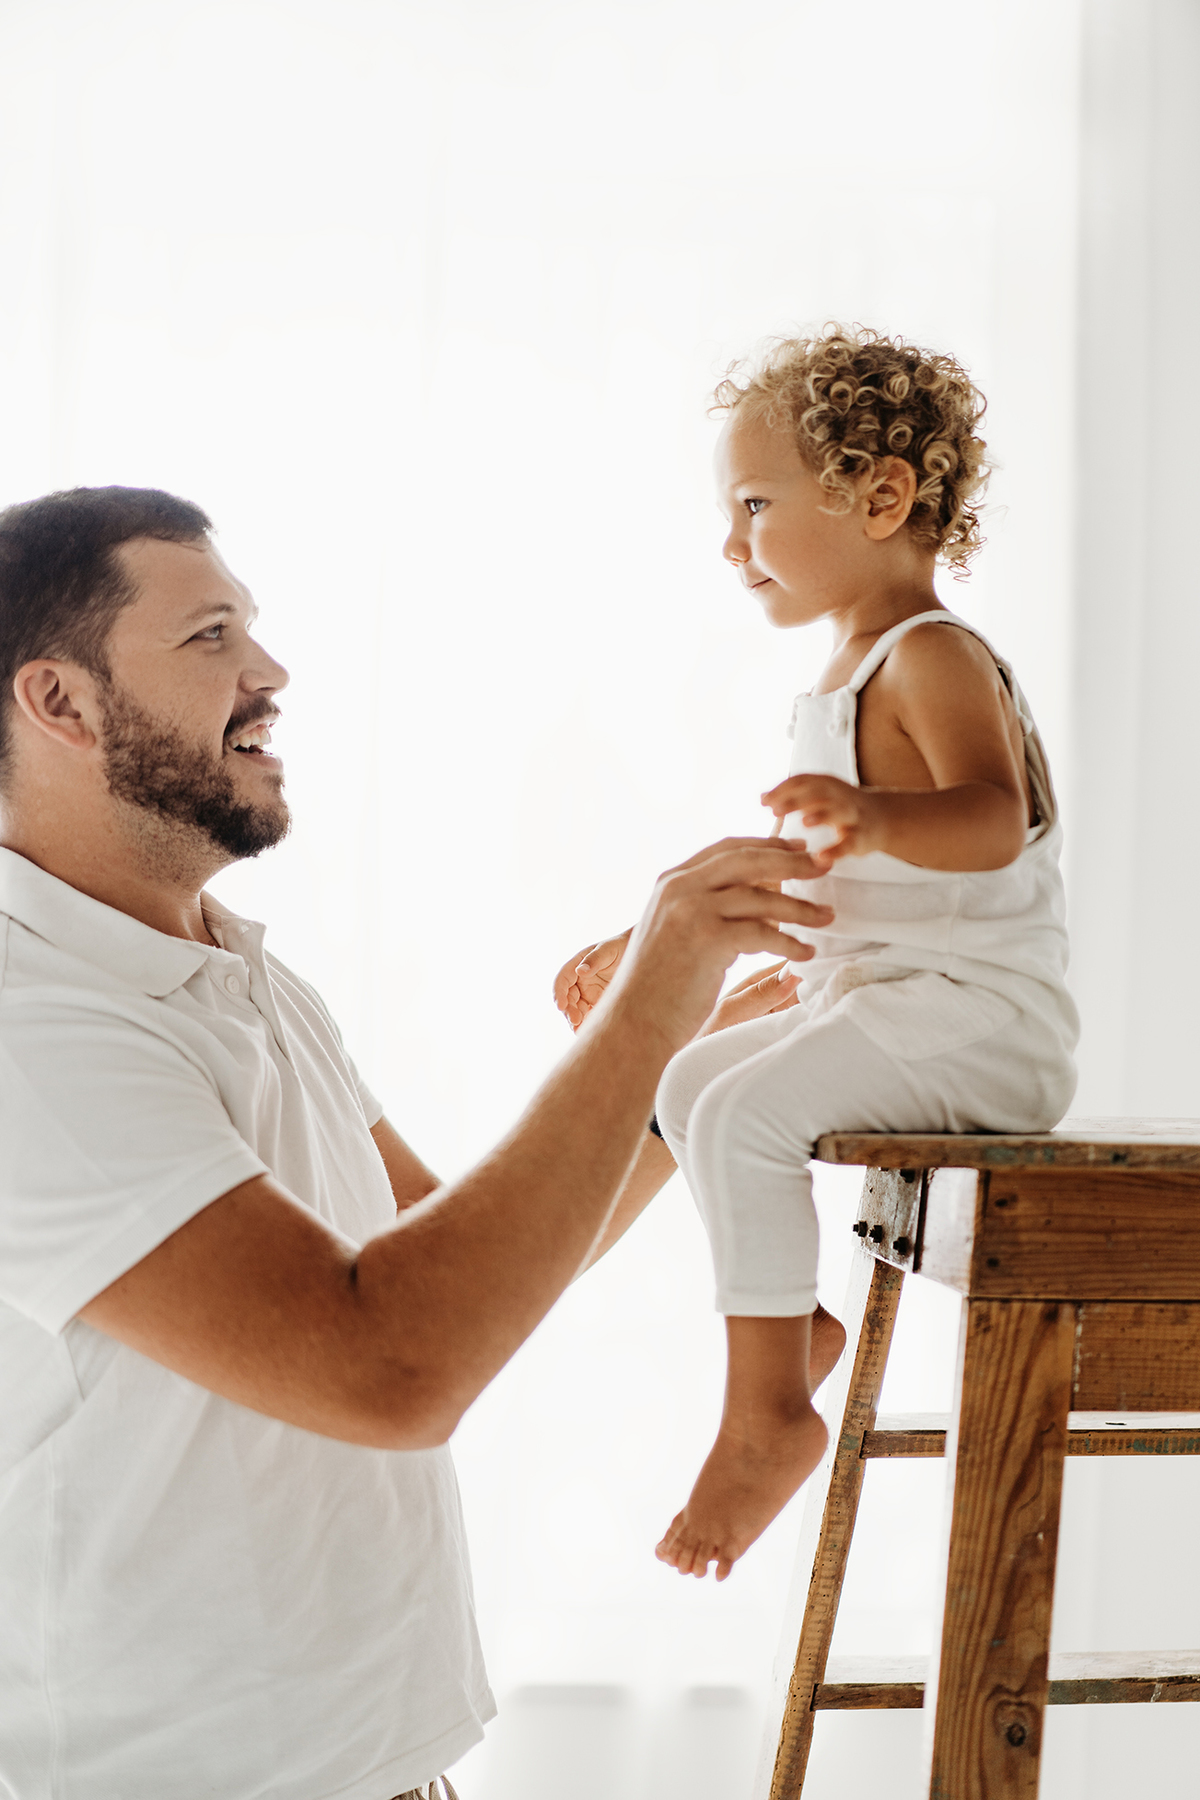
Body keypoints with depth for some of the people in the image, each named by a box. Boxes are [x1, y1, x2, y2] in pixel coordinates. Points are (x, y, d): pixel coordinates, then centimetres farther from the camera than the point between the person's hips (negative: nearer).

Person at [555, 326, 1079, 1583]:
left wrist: (874, 815, -50)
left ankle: (767, 1410, -17)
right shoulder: (848, 678, 18)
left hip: (977, 1014, -10)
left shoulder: (930, 657, -13)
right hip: (879, 1002, 11)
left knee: (744, 1111, -25)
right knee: (686, 1081, 17)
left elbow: (994, 820, -31)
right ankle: (794, 1319, 22)